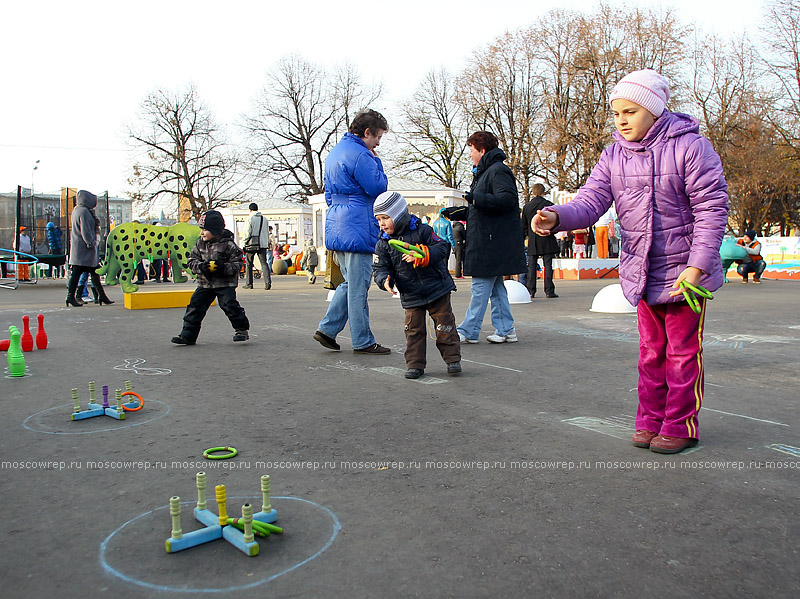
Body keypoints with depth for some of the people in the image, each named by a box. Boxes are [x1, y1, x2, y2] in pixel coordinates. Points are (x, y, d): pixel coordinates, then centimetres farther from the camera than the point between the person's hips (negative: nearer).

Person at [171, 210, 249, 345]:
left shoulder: (228, 245, -11)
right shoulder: (199, 244, 5)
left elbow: (238, 263, -10)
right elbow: (192, 261, 5)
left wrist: (223, 267, -24)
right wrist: (201, 266, -15)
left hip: (225, 284, -5)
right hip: (204, 284, 5)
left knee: (230, 305, -11)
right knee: (195, 306, 3)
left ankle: (242, 329, 8)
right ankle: (187, 335, 12)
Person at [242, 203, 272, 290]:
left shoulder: (250, 219, -5)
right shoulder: (264, 219, 11)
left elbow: (248, 232, -8)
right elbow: (267, 233, 14)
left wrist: (245, 242, 2)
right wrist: (267, 243, 19)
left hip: (252, 244, -4)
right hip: (263, 244, 4)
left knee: (249, 264, 9)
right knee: (264, 263, -1)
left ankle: (249, 283, 13)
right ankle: (268, 282, -16)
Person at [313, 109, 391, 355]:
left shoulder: (335, 152, 19)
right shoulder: (359, 154, -13)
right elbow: (378, 188, -14)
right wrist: (377, 162, -1)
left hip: (337, 227, 10)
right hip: (357, 229, -10)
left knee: (351, 282, 17)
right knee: (358, 286, -3)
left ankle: (327, 328, 14)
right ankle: (363, 341, 5)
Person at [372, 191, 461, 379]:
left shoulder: (421, 230, -8)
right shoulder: (383, 243, 2)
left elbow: (442, 247, -11)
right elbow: (380, 268, 3)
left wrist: (420, 256, -26)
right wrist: (385, 280, -20)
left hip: (437, 289, -2)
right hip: (411, 296, 2)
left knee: (444, 325, 4)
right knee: (414, 329, 2)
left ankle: (452, 359, 16)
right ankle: (415, 364, 11)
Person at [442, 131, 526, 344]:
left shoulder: (498, 170, -10)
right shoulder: (483, 172, 22)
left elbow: (508, 198, -24)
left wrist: (478, 198, -29)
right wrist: (455, 213, 21)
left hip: (493, 243, -11)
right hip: (487, 241, 11)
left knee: (481, 287, -6)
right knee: (495, 287, 11)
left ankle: (467, 331, -2)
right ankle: (505, 330, 16)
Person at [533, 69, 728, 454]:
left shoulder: (690, 147, -12)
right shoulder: (614, 157, 2)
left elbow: (712, 209, -13)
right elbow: (591, 201, -9)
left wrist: (697, 267, -19)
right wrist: (557, 217, -30)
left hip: (684, 273, -4)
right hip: (642, 273, 5)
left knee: (682, 351, 4)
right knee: (651, 351, 14)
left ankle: (680, 426, 19)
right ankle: (650, 421, 26)